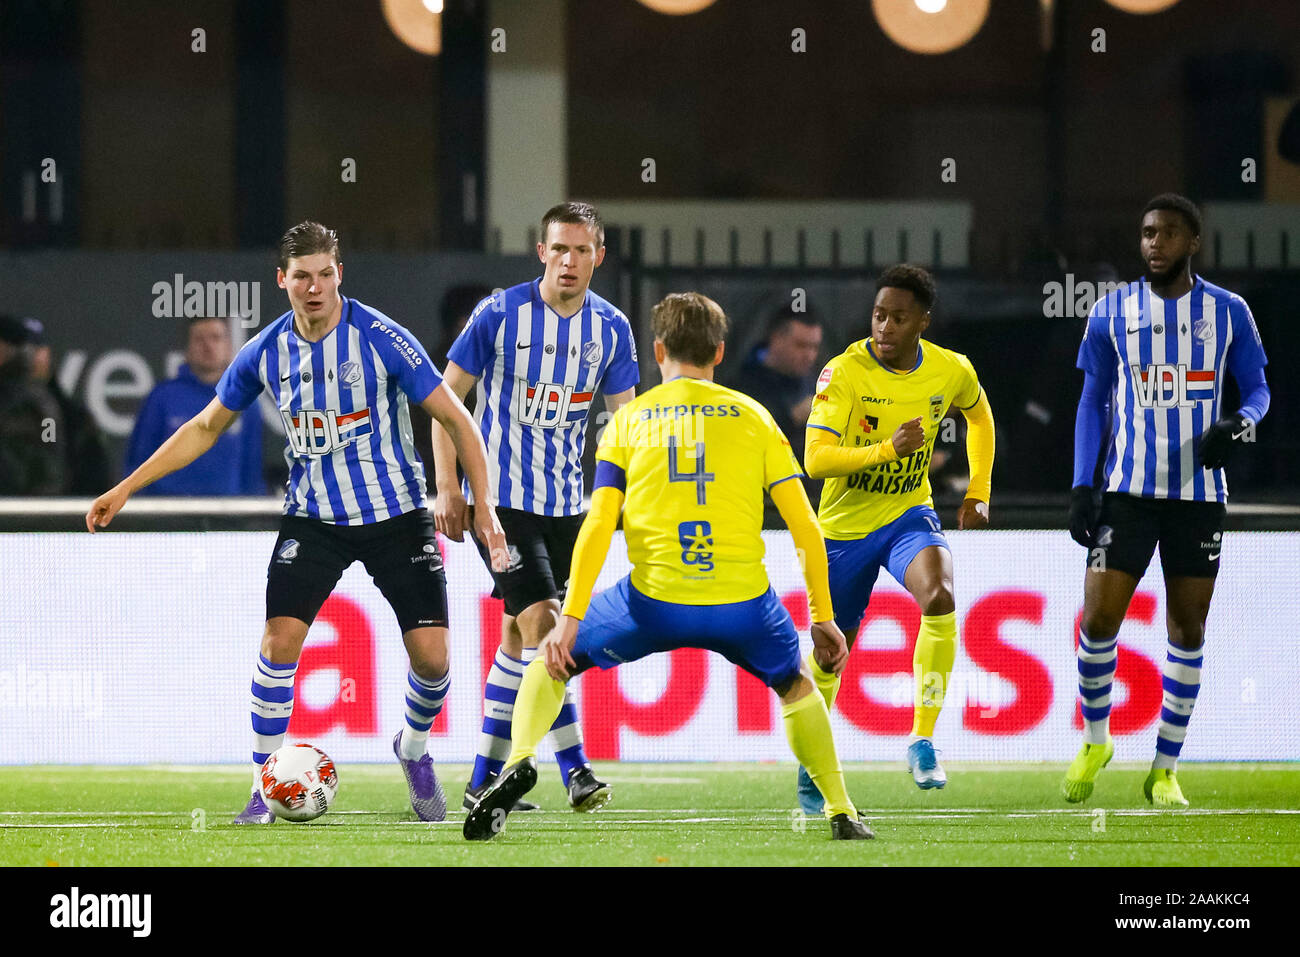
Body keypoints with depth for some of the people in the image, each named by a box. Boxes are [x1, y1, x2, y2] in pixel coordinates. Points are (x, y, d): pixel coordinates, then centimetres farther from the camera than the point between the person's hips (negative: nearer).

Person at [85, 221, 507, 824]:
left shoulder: (382, 339, -14)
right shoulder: (264, 354, -4)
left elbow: (453, 418, -9)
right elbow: (204, 429, 11)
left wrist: (482, 504, -18)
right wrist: (124, 490, 8)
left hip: (396, 515, -2)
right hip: (313, 518, 2)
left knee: (431, 656, -8)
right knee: (280, 638, -16)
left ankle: (414, 749, 25)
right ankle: (265, 787, -2)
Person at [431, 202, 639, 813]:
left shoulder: (611, 329, 1)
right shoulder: (500, 314, -10)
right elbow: (446, 396, -3)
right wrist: (448, 487, -8)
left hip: (566, 504, 5)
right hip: (499, 498, -5)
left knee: (519, 636, 10)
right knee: (542, 620, -17)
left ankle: (484, 781, 18)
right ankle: (574, 769, -12)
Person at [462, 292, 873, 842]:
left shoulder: (629, 420, 9)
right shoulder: (752, 416, 10)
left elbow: (598, 525, -1)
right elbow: (805, 526, 6)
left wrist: (570, 618, -2)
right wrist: (823, 618, 11)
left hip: (654, 600, -1)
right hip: (741, 603, 1)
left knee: (552, 662, 21)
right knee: (795, 685, 30)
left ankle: (520, 760, -6)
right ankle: (841, 814, 22)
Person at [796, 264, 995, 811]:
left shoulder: (951, 372, -8)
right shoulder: (843, 373, -19)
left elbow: (979, 416, 17)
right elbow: (815, 459, -27)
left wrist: (979, 493, 11)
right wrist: (888, 449, -39)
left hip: (908, 514, 1)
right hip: (844, 523, -1)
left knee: (939, 596, -30)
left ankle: (922, 742, -23)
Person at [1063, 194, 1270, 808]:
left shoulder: (1227, 313, 2)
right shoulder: (1112, 312, 3)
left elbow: (1256, 387, 11)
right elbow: (1094, 400, 8)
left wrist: (1241, 423, -13)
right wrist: (1082, 486, 0)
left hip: (1199, 492, 0)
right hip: (1128, 489, 0)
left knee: (1188, 629, 3)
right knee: (1099, 620, -9)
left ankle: (1165, 769, 13)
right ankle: (1095, 741, 15)